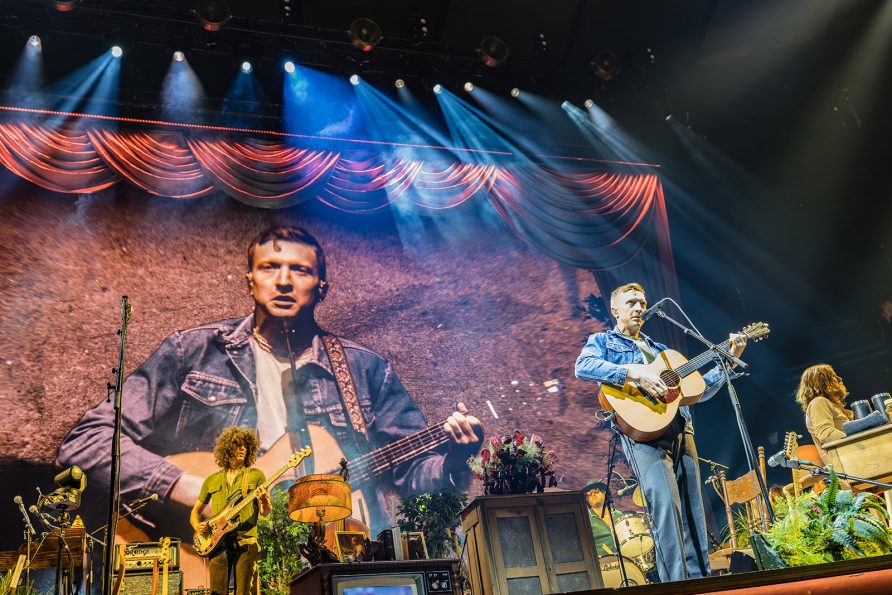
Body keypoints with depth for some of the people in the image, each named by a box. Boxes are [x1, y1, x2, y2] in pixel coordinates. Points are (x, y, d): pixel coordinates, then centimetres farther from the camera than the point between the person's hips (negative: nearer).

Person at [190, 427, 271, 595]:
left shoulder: (256, 475, 8)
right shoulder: (211, 480, 15)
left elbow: (266, 512, 4)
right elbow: (195, 511, 22)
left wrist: (264, 502, -19)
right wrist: (197, 525, 0)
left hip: (246, 543, -2)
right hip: (217, 543, 2)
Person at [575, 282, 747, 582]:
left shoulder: (659, 349, 30)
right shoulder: (603, 341, 13)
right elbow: (583, 366, -12)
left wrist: (729, 359, 18)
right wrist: (634, 372, -20)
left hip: (681, 431, 6)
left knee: (693, 513, 4)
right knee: (666, 503, -23)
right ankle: (676, 584, -21)